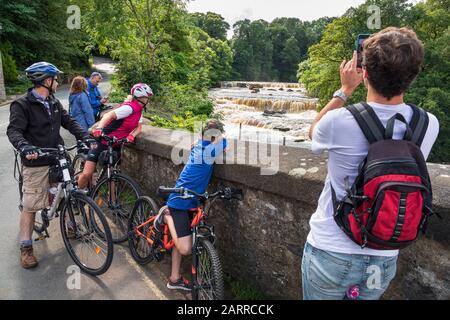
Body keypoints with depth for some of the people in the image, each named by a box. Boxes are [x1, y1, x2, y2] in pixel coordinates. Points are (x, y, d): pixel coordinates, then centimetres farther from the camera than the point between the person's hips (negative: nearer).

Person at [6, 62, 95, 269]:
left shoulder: (54, 103, 10)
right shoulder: (22, 105, -10)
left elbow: (69, 122, 8)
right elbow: (13, 130, -18)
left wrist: (85, 137, -8)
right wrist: (24, 146, -39)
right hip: (36, 163, -6)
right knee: (30, 206, 1)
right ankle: (26, 248, 14)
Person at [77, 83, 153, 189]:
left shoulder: (139, 110, 7)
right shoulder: (129, 108, -20)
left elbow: (139, 126, 6)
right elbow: (109, 115, -31)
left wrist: (132, 135, -16)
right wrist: (99, 128, -49)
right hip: (103, 142, -8)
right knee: (87, 174, -7)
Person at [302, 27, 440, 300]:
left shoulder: (339, 121, -24)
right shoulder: (430, 126, -12)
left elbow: (313, 132, 2)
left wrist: (345, 90, 5)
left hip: (330, 253, -3)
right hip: (384, 259, 4)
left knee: (318, 295, 23)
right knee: (367, 295, 29)